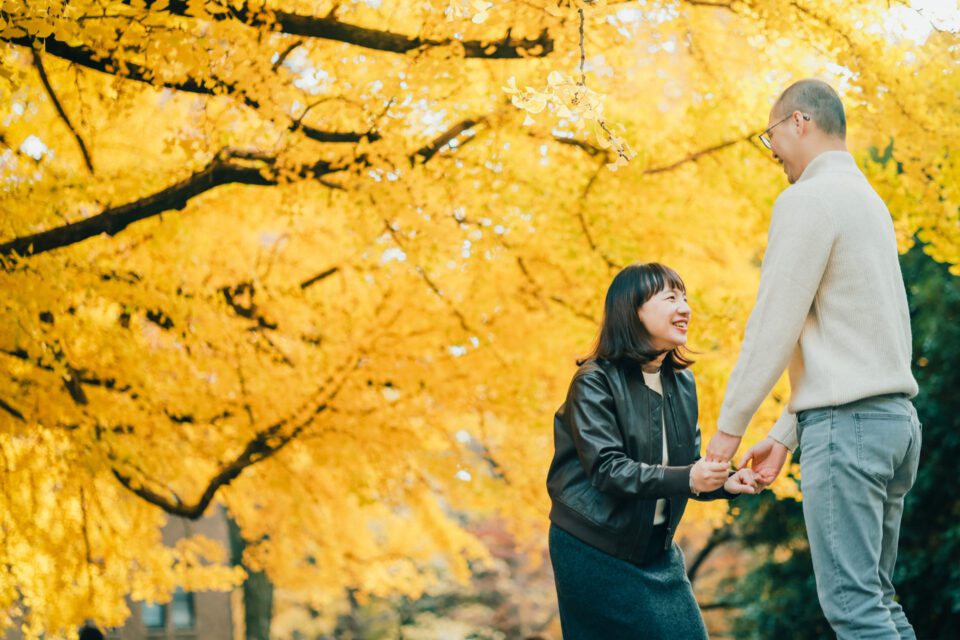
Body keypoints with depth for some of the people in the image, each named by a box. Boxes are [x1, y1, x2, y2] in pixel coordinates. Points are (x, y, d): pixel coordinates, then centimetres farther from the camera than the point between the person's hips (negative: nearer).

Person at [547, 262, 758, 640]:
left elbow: (689, 465, 7)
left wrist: (724, 483, -15)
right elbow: (607, 469, -24)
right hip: (594, 549, -6)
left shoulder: (681, 382, 5)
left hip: (657, 548, 6)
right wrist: (686, 479, -35)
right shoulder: (595, 382, -15)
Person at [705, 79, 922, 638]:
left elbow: (775, 324, -11)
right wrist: (785, 435, 21)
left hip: (847, 423, -10)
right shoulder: (867, 200, 21)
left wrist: (730, 425, -2)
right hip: (895, 417, 10)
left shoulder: (807, 200, -9)